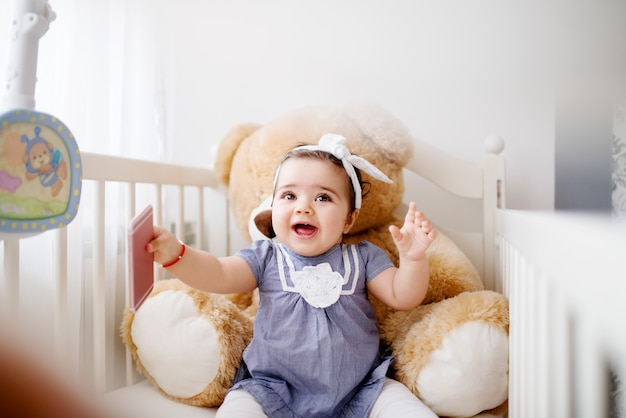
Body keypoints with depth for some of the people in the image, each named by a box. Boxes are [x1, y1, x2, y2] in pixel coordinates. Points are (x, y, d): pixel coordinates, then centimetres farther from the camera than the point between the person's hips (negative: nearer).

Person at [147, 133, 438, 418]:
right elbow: (217, 275, -12)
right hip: (274, 393, 0)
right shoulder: (266, 258, -1)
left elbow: (402, 298, -1)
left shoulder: (363, 257, 1)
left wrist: (413, 259, -20)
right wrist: (174, 253, -29)